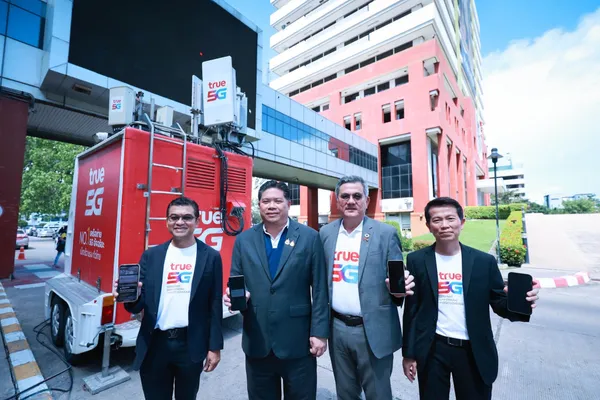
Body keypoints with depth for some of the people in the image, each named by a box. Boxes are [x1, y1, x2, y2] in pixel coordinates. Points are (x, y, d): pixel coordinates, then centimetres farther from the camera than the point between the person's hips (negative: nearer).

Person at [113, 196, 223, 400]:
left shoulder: (211, 256, -6)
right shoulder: (151, 255, 0)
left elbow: (215, 305, -4)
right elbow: (139, 305, 1)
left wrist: (215, 346, -2)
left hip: (191, 345, -1)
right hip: (155, 344, 2)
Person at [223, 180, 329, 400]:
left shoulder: (310, 237, -6)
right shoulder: (243, 240, 2)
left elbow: (319, 290, -6)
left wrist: (319, 332, -6)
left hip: (298, 341, -2)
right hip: (257, 341, 3)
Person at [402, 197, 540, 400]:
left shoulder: (484, 261, -4)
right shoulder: (417, 260, -7)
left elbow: (500, 304, 0)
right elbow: (411, 310, -3)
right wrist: (409, 353, 0)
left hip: (475, 352, 1)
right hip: (432, 351, 0)